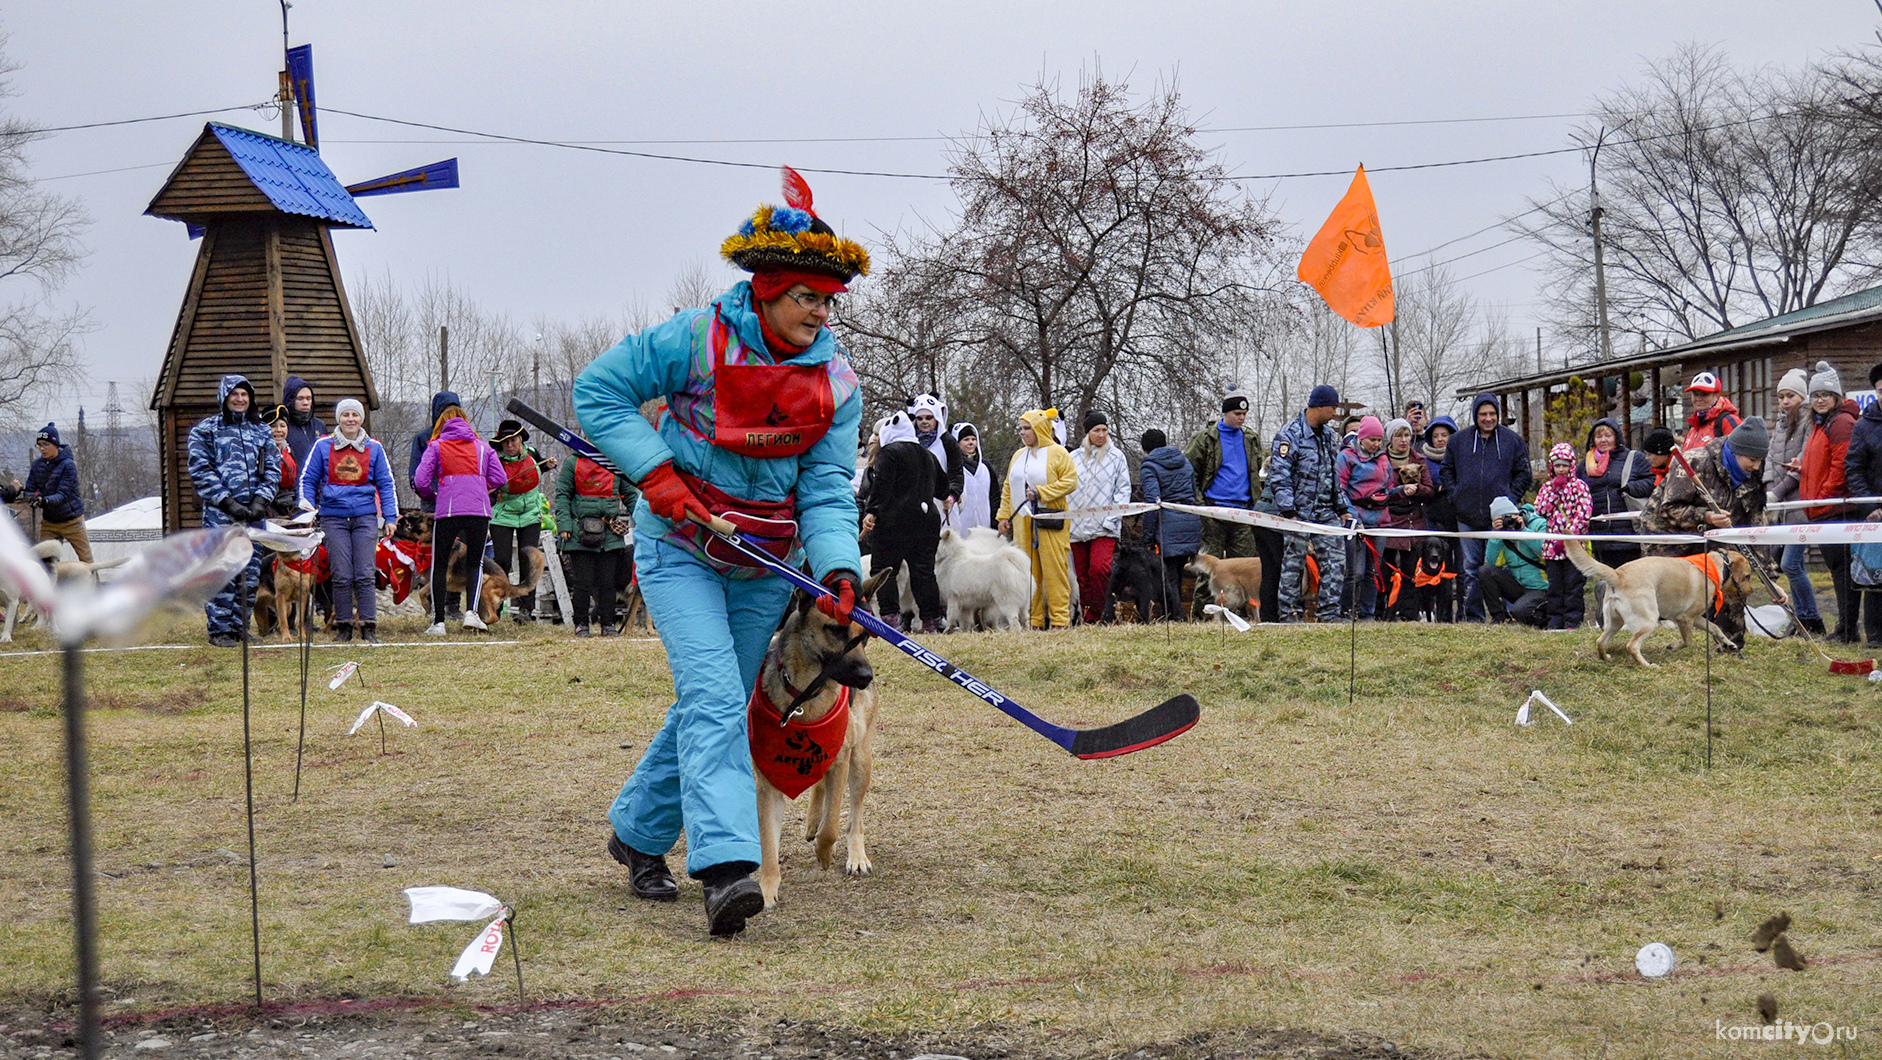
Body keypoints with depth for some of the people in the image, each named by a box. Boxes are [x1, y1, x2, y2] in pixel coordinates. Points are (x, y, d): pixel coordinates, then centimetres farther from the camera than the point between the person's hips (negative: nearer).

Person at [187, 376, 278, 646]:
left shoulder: (261, 431, 17)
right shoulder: (205, 429, 5)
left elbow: (273, 469, 12)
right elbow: (200, 471, -3)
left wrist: (261, 500, -4)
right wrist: (227, 502, -11)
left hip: (254, 512, 4)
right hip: (219, 513, -4)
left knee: (250, 573, 4)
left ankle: (240, 626, 13)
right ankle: (219, 630, -3)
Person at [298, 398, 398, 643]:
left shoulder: (374, 448, 8)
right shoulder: (323, 446, 6)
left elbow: (386, 484, 12)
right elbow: (307, 480, 10)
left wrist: (390, 518, 6)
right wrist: (306, 508, -2)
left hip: (365, 517, 0)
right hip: (334, 518, 0)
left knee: (364, 574, -6)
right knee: (341, 576, -2)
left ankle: (369, 627, -3)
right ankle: (343, 626, 7)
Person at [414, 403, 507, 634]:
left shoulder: (436, 446, 9)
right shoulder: (482, 446, 15)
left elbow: (421, 481, 0)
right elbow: (499, 479, 9)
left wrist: (432, 498, 18)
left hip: (446, 511, -1)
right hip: (479, 510, 1)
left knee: (439, 565, 8)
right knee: (475, 562, 11)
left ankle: (438, 621, 6)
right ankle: (471, 611, -10)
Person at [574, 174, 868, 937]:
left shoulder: (836, 384, -2)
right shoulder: (696, 339, -14)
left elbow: (827, 491, -6)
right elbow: (597, 389, -8)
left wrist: (838, 567, -25)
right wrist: (657, 474, -18)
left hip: (767, 566, 5)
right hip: (680, 549, -5)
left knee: (714, 705, 12)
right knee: (714, 698, -20)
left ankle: (638, 832, 33)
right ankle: (725, 864, -28)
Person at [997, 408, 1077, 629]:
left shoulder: (1057, 453, -1)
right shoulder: (1018, 456, 19)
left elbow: (1070, 481, -9)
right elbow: (1008, 488, 22)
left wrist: (1041, 492, -15)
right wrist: (1004, 515, 13)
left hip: (1050, 522, -6)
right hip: (1022, 522, 6)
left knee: (1054, 569, -6)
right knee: (1027, 571, 3)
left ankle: (1060, 619, -5)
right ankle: (1033, 620, 7)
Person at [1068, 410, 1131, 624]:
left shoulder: (1116, 456, 6)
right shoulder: (1074, 457, 13)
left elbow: (1123, 489, 4)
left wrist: (1112, 517, -7)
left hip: (1104, 527, -3)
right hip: (1077, 525, 3)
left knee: (1099, 568, -21)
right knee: (1083, 576, 4)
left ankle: (1095, 616, -14)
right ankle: (1086, 618, 11)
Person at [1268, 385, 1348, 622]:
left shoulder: (1329, 434, 15)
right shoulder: (1290, 435, -11)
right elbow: (1279, 476, -14)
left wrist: (1342, 508, 19)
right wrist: (1288, 512, -20)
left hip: (1325, 512, 7)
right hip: (1299, 511, -7)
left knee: (1336, 558, 0)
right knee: (1294, 562, -1)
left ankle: (1328, 611, 5)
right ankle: (1288, 612, 8)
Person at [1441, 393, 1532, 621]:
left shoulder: (1513, 440, 4)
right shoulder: (1459, 441, 9)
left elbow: (1524, 474, 7)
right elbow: (1446, 470, 18)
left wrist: (1511, 499, -3)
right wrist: (1455, 495, 4)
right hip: (1467, 516, 2)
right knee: (1471, 569, 6)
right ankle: (1473, 617, 11)